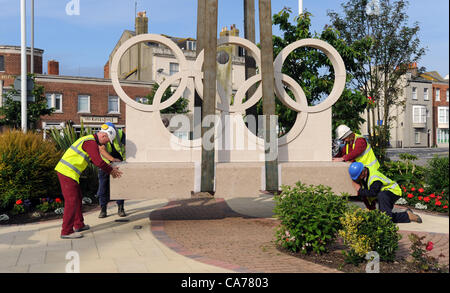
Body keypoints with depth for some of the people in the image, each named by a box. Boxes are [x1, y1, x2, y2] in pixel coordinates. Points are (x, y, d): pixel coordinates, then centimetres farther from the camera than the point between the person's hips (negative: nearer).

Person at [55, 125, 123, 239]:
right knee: (71, 201, -6)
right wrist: (111, 170, -4)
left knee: (77, 198, 18)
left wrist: (110, 167, 22)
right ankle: (66, 232, -1)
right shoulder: (91, 143, -15)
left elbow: (95, 160, 28)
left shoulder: (88, 140, 19)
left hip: (63, 170, 11)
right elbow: (99, 162, -20)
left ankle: (79, 225, 29)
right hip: (67, 172, -11)